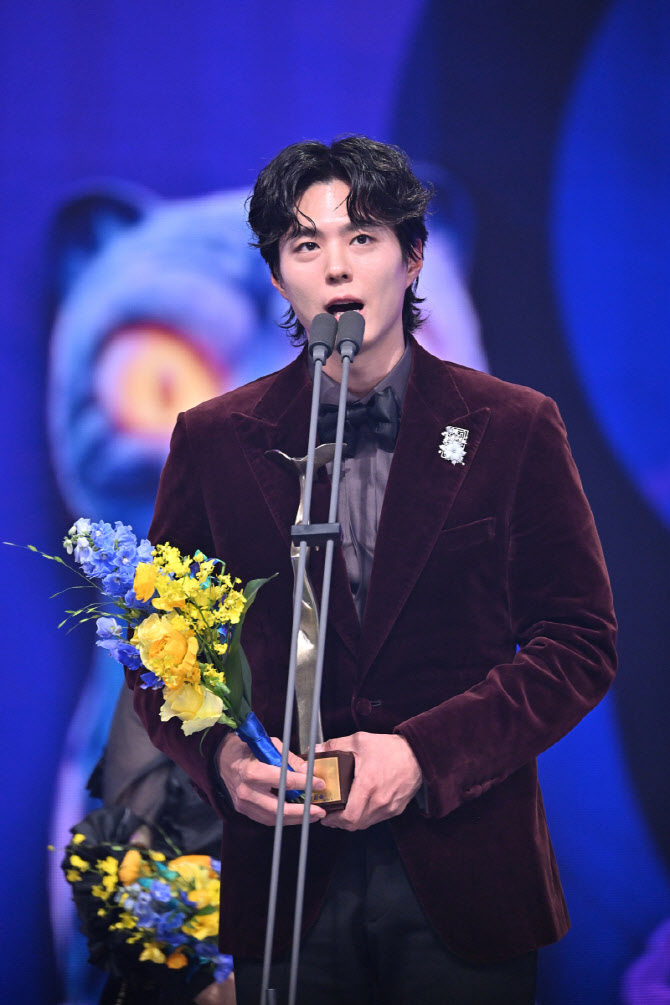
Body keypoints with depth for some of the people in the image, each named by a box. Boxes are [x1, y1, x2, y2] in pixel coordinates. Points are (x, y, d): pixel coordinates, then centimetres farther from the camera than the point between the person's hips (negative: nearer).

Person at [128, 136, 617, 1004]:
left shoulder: (515, 429, 1)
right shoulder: (215, 441, 6)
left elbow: (580, 643, 0)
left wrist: (426, 754, -12)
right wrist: (221, 756, -12)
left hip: (465, 880, -1)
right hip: (286, 878, 1)